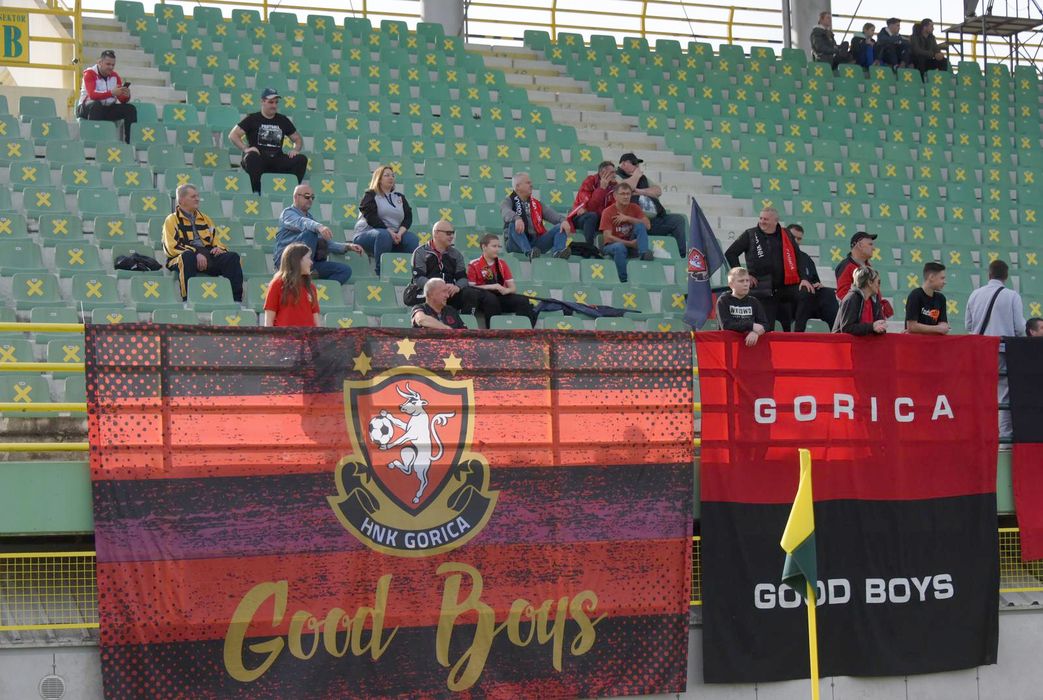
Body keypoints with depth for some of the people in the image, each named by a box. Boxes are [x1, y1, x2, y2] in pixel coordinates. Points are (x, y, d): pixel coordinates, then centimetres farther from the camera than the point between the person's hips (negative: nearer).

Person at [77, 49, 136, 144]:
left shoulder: (114, 76, 4)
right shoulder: (90, 74, -12)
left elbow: (123, 101, 0)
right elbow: (92, 95, -29)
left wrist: (126, 95, -25)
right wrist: (111, 93, -41)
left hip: (108, 109, 5)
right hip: (87, 108, -5)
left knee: (130, 109, -10)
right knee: (96, 105, -37)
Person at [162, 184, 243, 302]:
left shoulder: (205, 219, 28)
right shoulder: (172, 220, 9)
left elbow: (216, 240, 30)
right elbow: (173, 247, -5)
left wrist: (218, 248, 3)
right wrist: (195, 253, -19)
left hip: (208, 255, 5)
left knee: (233, 257, -19)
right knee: (188, 256, -41)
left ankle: (236, 299, -27)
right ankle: (187, 299, -42)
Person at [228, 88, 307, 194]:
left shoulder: (283, 120, 19)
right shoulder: (252, 119, 8)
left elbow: (298, 139, 25)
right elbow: (233, 135, 2)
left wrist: (295, 150, 1)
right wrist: (245, 149, -15)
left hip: (277, 159, 3)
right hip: (259, 159, -3)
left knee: (302, 159, -19)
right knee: (252, 157, -39)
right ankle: (256, 192, -37)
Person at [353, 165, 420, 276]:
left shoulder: (400, 197, 21)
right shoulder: (370, 195, 5)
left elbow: (408, 217, 8)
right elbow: (371, 218, -11)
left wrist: (400, 233, -13)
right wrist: (390, 232, -21)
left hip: (394, 235, 5)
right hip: (367, 233, -4)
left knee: (412, 238, -24)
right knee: (383, 235, -38)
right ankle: (381, 273, -37)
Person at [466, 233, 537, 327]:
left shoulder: (502, 264, 15)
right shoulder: (474, 265, 0)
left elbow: (513, 288, 11)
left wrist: (506, 290, -14)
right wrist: (491, 287, -18)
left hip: (501, 296, 4)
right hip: (482, 300, -4)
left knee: (523, 301, -21)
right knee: (491, 299, -39)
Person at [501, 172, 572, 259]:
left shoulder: (535, 203, 22)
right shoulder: (509, 201, 6)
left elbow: (550, 214, 7)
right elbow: (507, 213, -18)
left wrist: (563, 220, -16)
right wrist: (517, 219, -42)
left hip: (536, 242, 4)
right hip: (518, 244, -4)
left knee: (561, 227, -11)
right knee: (514, 224, -32)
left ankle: (558, 251, -40)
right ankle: (529, 252, -51)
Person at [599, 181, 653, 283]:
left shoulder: (634, 208, 1)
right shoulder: (608, 212, -11)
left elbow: (647, 225, -11)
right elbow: (608, 237, -17)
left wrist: (628, 218, -20)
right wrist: (629, 243, -20)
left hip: (631, 246, 4)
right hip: (611, 246, -4)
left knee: (640, 225, -16)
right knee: (620, 247, -38)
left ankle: (644, 253, -31)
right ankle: (624, 280, -30)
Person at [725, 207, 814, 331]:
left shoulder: (786, 235, 8)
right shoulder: (750, 235, 1)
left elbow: (799, 258, 12)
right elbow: (730, 253, 4)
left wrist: (803, 278, -1)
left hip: (786, 287, 2)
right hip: (762, 291, -2)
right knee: (766, 328, -3)